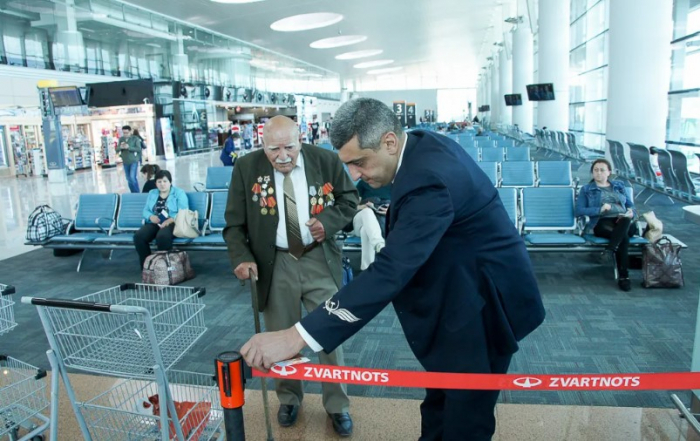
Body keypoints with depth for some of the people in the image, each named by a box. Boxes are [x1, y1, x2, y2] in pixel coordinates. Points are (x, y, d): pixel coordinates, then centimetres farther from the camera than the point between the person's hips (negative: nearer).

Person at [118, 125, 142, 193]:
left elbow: (139, 149, -14)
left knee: (133, 177, -16)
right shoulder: (121, 139, 5)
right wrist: (121, 147, -17)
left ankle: (137, 193, -3)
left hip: (134, 161, -5)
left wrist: (129, 147, -24)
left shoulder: (135, 139, -6)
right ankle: (133, 193, 22)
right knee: (129, 179, 10)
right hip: (125, 162, 5)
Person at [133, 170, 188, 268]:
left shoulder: (179, 193, 3)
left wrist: (170, 220, -23)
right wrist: (151, 217, -9)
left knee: (162, 236, -39)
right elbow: (145, 210, 16)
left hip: (172, 223, -5)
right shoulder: (152, 193, 20)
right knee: (138, 236, -26)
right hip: (154, 223, 5)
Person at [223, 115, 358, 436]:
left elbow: (350, 199, 6)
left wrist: (329, 222, -13)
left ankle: (337, 405, 29)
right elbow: (234, 223, -1)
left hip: (320, 261, 0)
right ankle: (289, 399, 40)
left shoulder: (326, 160, -6)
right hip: (275, 265, 1)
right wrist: (242, 258, -17)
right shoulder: (246, 168, -6)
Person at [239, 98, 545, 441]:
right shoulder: (424, 145, -3)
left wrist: (297, 336, -44)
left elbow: (390, 272, -42)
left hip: (483, 300, -9)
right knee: (439, 396, 22)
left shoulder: (428, 179, -34)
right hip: (462, 288, 10)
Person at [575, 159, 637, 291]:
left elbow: (631, 206, 25)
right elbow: (579, 210, 4)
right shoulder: (587, 189, 18)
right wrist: (600, 209, -9)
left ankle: (609, 251, -42)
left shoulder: (619, 186, 28)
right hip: (602, 222, -2)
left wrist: (631, 212, -1)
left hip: (624, 222, 3)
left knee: (626, 220, -38)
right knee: (624, 237, -36)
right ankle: (623, 276, -35)